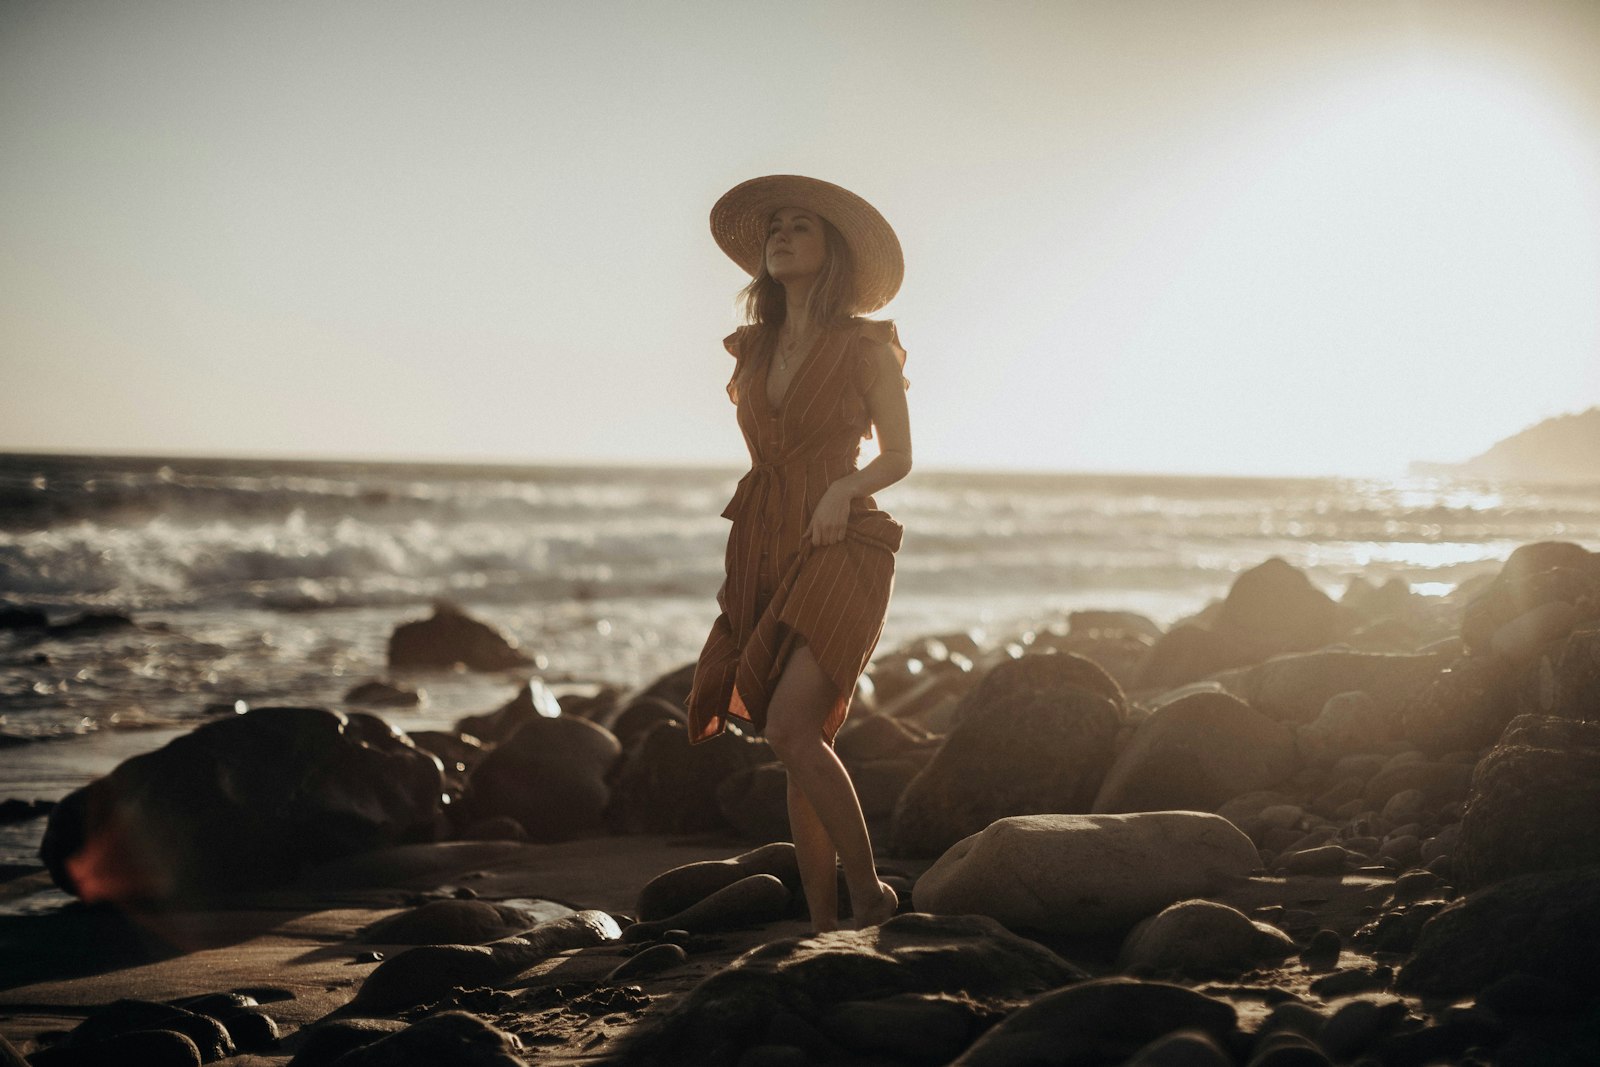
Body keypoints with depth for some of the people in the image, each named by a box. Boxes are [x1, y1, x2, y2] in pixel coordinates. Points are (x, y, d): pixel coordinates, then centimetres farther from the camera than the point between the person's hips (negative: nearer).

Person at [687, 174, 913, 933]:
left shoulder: (866, 348, -2)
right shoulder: (753, 348, 13)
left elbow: (899, 456, 2)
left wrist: (846, 488, -17)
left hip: (840, 551, -5)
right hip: (765, 554, 5)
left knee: (791, 730, -22)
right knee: (804, 754, 4)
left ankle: (870, 894, -8)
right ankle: (824, 928, 10)